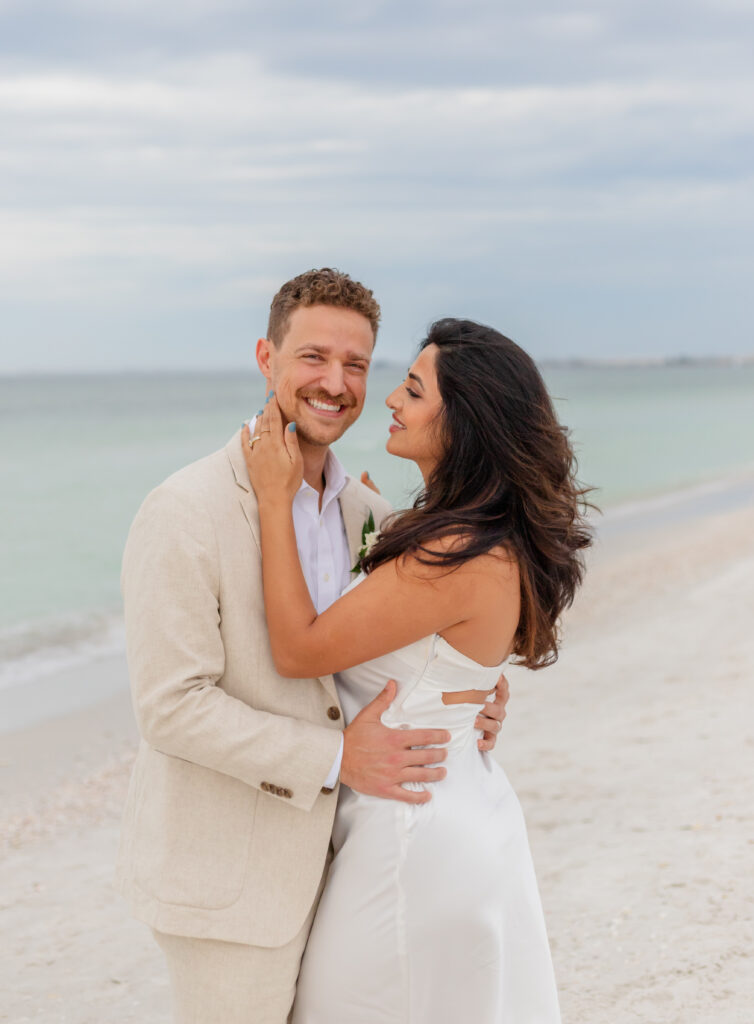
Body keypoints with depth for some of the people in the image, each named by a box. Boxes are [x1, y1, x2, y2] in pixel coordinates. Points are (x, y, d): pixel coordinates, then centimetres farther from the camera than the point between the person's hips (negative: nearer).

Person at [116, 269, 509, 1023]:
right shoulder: (184, 513, -19)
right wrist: (336, 758, -24)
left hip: (323, 861, 7)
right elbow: (170, 707, -21)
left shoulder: (364, 509, 5)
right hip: (223, 877, -7)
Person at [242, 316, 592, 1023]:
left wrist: (276, 498, -18)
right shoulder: (492, 541, 3)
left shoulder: (457, 558, -27)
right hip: (462, 812, 9)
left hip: (416, 833, -9)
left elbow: (298, 650, -21)